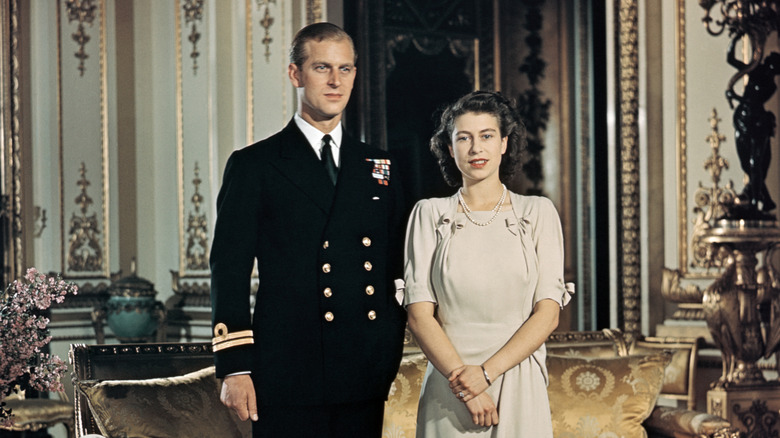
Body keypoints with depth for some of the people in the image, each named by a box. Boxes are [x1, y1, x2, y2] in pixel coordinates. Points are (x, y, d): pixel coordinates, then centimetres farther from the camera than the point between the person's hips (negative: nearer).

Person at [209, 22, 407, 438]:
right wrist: (234, 369, -9)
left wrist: (392, 359, 9)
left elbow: (396, 268, 16)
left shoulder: (380, 167, 14)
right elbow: (230, 274, -2)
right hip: (288, 381, -3)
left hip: (365, 381, 4)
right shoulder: (253, 166, 2)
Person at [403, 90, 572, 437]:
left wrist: (487, 372, -13)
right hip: (448, 392, 0)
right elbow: (419, 315, -2)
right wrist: (464, 380, -14)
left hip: (520, 388, 0)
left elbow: (548, 313, -2)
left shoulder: (538, 212, 4)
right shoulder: (429, 214, 4)